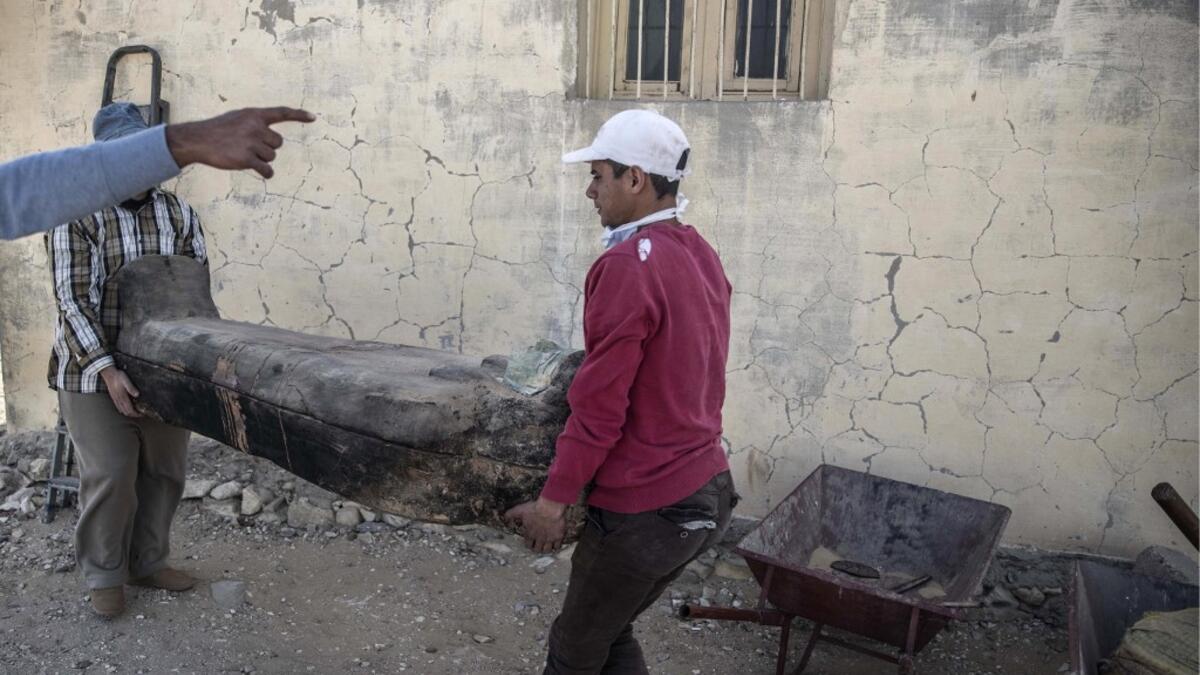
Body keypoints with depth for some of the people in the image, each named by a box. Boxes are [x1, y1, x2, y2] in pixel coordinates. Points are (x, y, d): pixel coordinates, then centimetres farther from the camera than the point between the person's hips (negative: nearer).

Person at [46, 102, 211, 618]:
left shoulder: (179, 214, 4)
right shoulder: (76, 217, -8)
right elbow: (73, 299, -13)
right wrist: (106, 369, -21)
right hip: (96, 372, -4)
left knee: (164, 471, 10)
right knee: (110, 476, -1)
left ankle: (149, 562, 29)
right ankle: (103, 575, 20)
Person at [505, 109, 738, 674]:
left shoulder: (628, 266, -20)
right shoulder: (702, 255, 7)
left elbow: (599, 400, -20)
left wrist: (554, 499, -12)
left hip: (645, 510, -8)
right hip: (707, 493, 8)